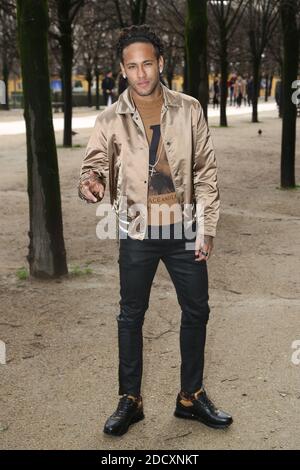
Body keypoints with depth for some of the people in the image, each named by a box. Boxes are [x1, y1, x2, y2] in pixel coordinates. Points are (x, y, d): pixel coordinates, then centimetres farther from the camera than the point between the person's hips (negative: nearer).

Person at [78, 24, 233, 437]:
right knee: (131, 316, 9)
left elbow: (206, 172, 0)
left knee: (196, 312, 10)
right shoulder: (110, 120, -4)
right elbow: (94, 165, -6)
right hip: (137, 233, -1)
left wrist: (207, 228, -3)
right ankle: (130, 401, 24)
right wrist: (88, 184, -32)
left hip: (184, 231, 2)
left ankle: (191, 397, 29)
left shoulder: (189, 110, -2)